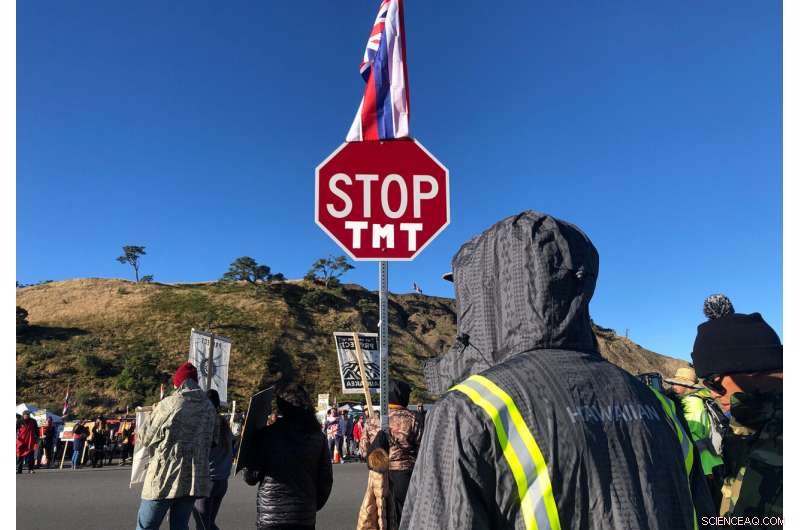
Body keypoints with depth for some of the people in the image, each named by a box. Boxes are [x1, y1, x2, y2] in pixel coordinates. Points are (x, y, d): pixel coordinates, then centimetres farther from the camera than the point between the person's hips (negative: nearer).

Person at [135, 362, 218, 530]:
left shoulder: (167, 404, -11)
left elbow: (145, 439, -2)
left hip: (164, 477, -4)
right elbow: (214, 441, 12)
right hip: (194, 479, 4)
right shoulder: (209, 408, 2)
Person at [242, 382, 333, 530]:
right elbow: (326, 479, 4)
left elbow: (251, 477, -6)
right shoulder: (318, 437, 0)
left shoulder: (268, 435, -10)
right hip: (305, 517, 3)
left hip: (270, 516, -3)